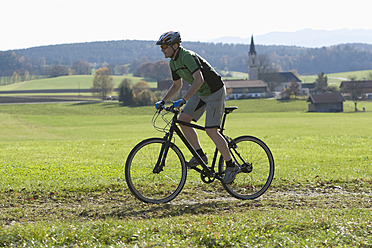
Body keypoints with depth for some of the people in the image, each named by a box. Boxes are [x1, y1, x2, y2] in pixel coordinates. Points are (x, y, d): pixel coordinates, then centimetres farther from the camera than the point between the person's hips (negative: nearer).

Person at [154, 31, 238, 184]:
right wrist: (163, 101, 7)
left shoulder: (188, 57, -25)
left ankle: (231, 166, -3)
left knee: (211, 131, -14)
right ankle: (200, 155, 7)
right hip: (201, 93, 9)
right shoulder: (173, 63, 4)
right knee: (182, 120, -4)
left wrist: (183, 100, -43)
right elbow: (177, 85, 18)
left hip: (215, 91, -9)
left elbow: (199, 80, -38)